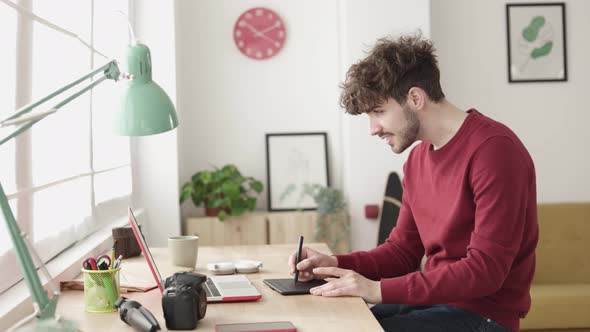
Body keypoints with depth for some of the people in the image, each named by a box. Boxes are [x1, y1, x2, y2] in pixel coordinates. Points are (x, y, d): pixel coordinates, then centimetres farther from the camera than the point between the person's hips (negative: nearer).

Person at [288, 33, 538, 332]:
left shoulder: (494, 149, -18)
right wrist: (336, 264, -5)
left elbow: (485, 270, -23)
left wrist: (380, 289, -25)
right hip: (432, 300, 8)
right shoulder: (417, 159, 9)